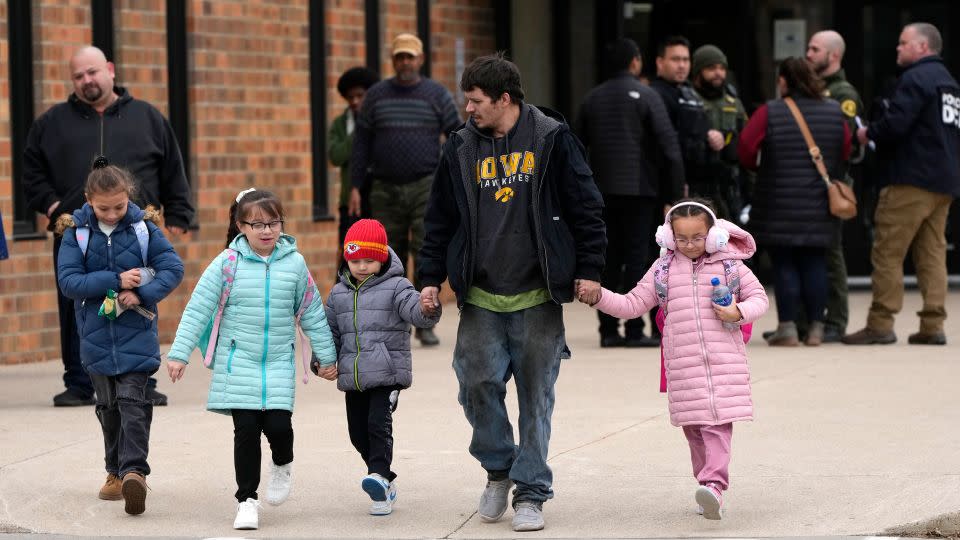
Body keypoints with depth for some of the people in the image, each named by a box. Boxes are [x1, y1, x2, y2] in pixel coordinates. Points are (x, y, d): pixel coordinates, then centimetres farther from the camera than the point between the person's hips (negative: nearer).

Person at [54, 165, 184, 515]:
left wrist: (141, 294, -19)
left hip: (136, 333, -2)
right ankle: (116, 472, 23)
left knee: (132, 402, -13)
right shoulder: (76, 231, -2)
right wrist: (116, 281, -17)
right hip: (97, 336, 2)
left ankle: (134, 471, -20)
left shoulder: (143, 227, -3)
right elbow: (68, 281, -10)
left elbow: (173, 268, -5)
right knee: (109, 407, 12)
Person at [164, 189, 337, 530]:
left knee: (278, 425, -11)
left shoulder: (294, 263, 2)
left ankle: (283, 465, 23)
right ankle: (247, 499, 9)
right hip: (238, 364, -1)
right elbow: (198, 309, -3)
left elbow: (312, 313, 11)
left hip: (279, 363, 1)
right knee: (246, 430, -3)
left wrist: (326, 356, 16)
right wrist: (179, 352, -8)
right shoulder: (228, 263, -4)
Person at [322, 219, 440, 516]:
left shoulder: (396, 287, -2)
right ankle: (386, 483, 21)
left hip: (388, 373, -5)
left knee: (379, 423, -20)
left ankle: (379, 476, -28)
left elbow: (413, 309, -18)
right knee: (358, 432, 8)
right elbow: (329, 331, 19)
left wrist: (426, 310, -42)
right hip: (352, 377, 5)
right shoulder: (338, 294, 12)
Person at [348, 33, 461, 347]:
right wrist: (356, 186, 2)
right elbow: (362, 142, 7)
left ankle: (426, 324, -9)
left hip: (426, 188, -2)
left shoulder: (437, 95, 2)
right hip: (386, 190, 2)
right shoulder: (376, 95, 6)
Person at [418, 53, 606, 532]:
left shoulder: (551, 140, -2)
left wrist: (588, 269, -3)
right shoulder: (461, 147, 7)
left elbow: (586, 207, 1)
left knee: (536, 396, 2)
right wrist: (431, 276, 9)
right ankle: (498, 468, 21)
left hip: (538, 299, -3)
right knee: (478, 385, -4)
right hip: (480, 299, 3)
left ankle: (530, 493, 10)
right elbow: (440, 218, 14)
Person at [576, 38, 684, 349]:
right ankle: (634, 331, -6)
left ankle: (608, 329, 7)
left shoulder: (593, 98, 10)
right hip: (638, 190, -4)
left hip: (603, 192, 5)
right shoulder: (646, 97, -5)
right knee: (636, 258, -3)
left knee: (609, 260, 9)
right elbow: (669, 146, -10)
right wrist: (675, 192, -5)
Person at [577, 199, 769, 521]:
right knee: (694, 427, 5)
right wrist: (598, 296, -3)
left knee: (719, 423, -13)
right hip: (683, 362, 3)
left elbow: (758, 297, 10)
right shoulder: (663, 270, 9)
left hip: (724, 360, -3)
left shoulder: (730, 265, 4)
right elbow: (633, 304, 10)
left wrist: (738, 313, -10)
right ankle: (708, 482, 15)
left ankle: (714, 485, -25)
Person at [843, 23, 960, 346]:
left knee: (887, 252, -6)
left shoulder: (916, 78, -10)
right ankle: (933, 326, 4)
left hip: (911, 180, -9)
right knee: (932, 253, 8)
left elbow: (895, 123, -22)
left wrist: (869, 133, -3)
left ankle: (880, 324, -8)